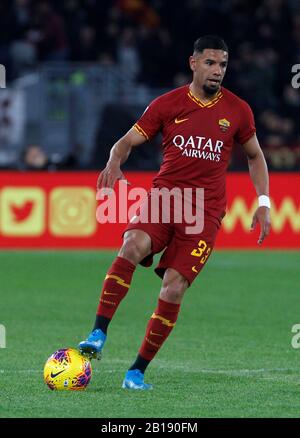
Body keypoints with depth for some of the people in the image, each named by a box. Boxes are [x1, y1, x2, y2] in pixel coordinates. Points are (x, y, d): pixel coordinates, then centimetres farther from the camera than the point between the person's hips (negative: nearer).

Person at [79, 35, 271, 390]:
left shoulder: (237, 111, 4)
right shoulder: (167, 104, 2)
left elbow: (254, 156, 18)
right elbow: (128, 141, 5)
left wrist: (263, 203, 9)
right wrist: (114, 164, -18)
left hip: (205, 210, 0)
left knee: (174, 286, -11)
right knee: (133, 245, -31)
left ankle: (138, 371, 0)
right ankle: (98, 334, -29)